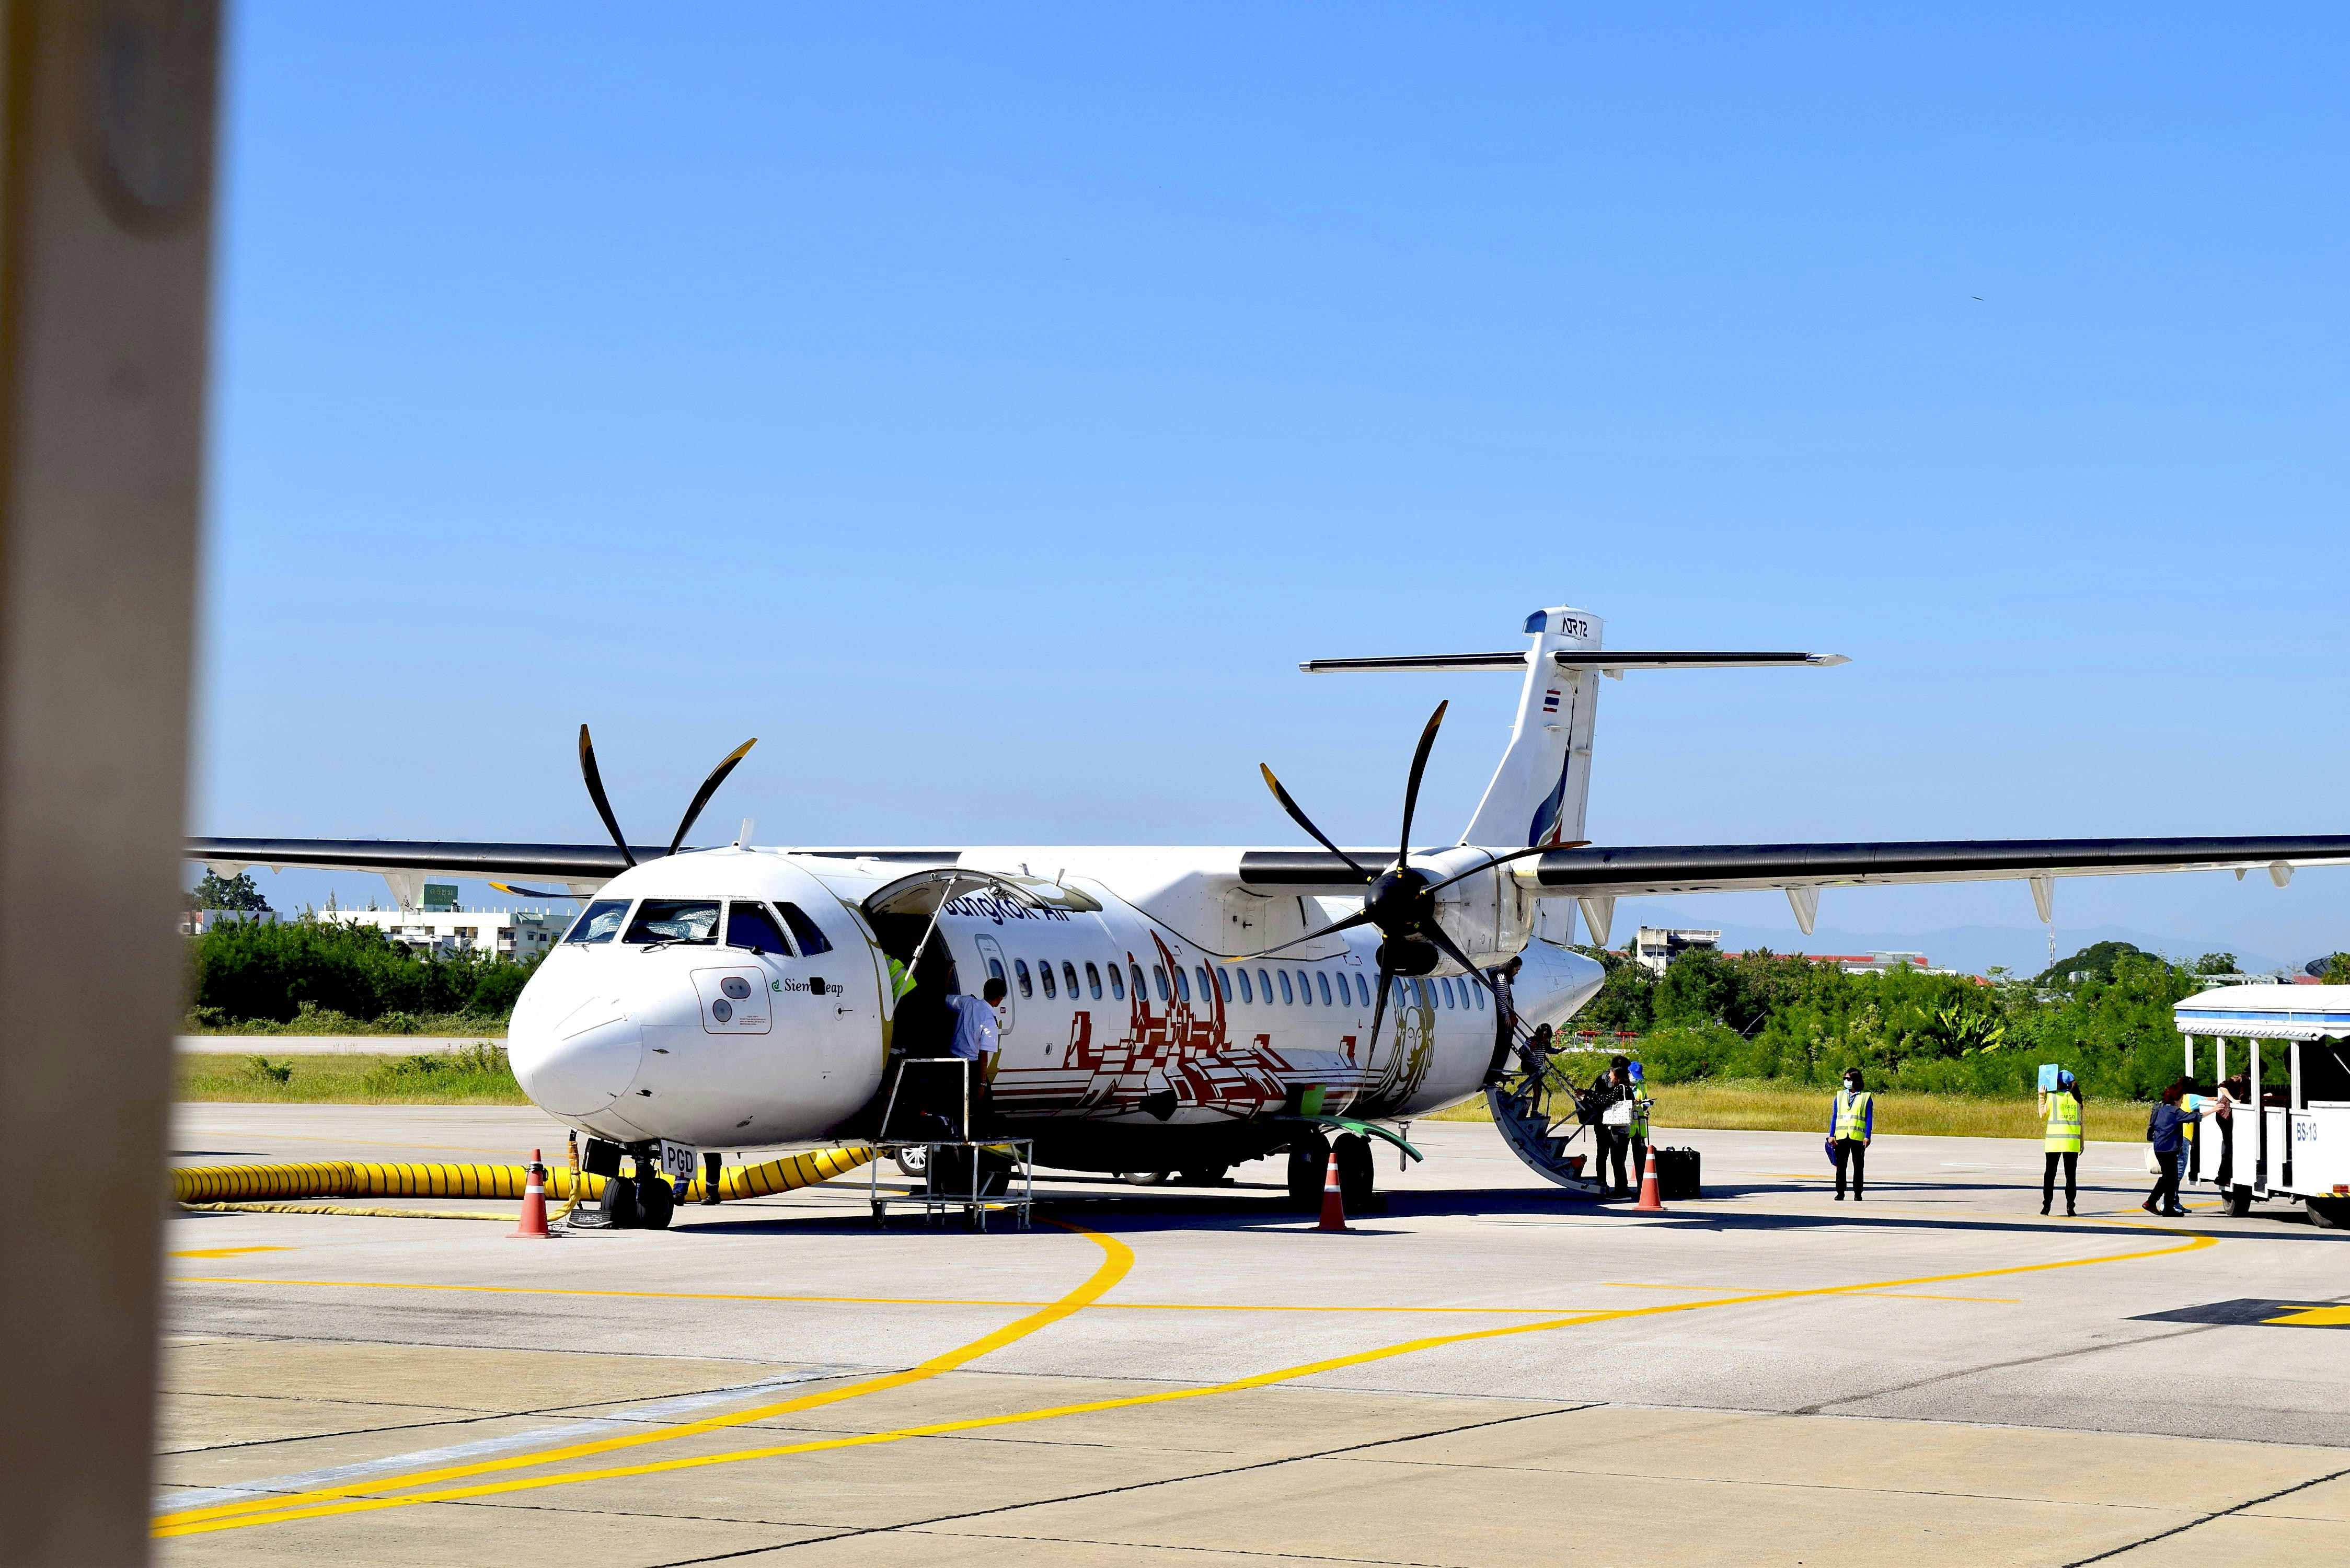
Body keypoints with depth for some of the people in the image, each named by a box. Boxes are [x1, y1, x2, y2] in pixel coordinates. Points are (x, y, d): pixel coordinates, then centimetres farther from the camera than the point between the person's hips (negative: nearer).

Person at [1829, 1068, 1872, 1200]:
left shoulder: (1866, 1098, 4)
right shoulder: (1840, 1096, 13)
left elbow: (1869, 1119, 2)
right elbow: (1834, 1117, 12)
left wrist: (1868, 1137, -8)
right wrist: (1831, 1135, 3)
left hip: (1858, 1137, -2)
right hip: (1841, 1136, 3)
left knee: (1858, 1166, 3)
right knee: (1841, 1165, 3)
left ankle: (1858, 1193, 8)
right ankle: (1840, 1193, 7)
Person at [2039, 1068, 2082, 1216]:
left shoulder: (2052, 1097, -5)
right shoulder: (2077, 1099, 3)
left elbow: (2043, 1116, 4)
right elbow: (2081, 1121, 6)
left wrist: (2042, 1098, 12)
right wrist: (2082, 1142, 13)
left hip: (2054, 1141, -2)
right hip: (2072, 1142, 2)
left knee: (2050, 1174, 8)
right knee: (2071, 1175, 5)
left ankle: (2046, 1205, 6)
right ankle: (2070, 1206, -2)